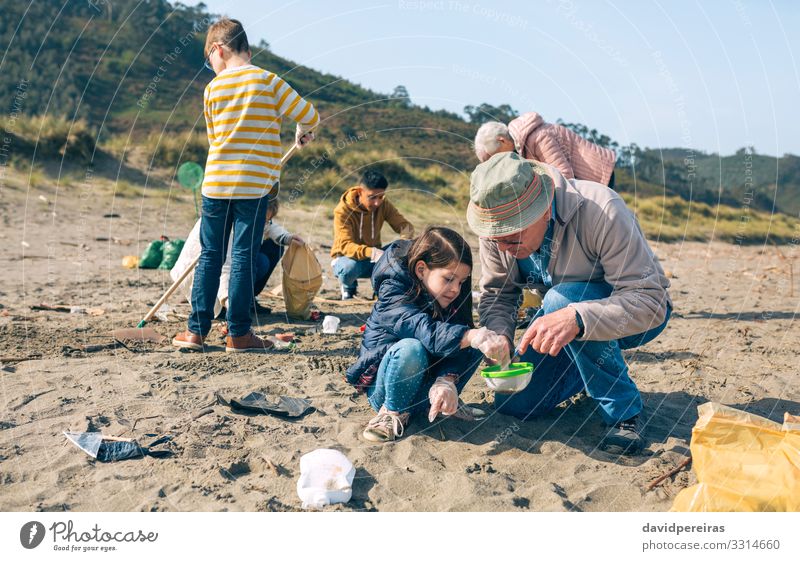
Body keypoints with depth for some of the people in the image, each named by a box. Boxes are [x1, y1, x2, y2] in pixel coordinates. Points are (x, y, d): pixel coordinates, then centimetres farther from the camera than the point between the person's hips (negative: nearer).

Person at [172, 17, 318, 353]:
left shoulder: (212, 89, 7)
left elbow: (213, 137, 14)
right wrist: (304, 133, 18)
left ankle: (197, 330, 13)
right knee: (244, 258, 1)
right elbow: (308, 115, -4)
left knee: (210, 256, 10)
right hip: (255, 185, -2)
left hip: (215, 184, 3)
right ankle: (238, 334, 6)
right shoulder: (267, 81, -2)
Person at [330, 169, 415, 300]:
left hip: (373, 259, 4)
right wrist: (372, 252, -53)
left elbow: (405, 225, -10)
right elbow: (345, 245, -34)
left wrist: (405, 240, -37)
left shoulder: (383, 205, -10)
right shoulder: (343, 210, -24)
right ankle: (348, 287, -2)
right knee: (349, 268, -40)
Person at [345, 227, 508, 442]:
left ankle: (443, 401, 0)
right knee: (411, 349, -37)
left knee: (474, 345, -15)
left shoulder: (455, 295, -5)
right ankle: (394, 412, -13)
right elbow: (426, 331, -41)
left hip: (425, 382, 5)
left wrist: (446, 381, -35)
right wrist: (473, 337, -56)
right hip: (383, 384, -5)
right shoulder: (393, 293, -23)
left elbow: (459, 341, -17)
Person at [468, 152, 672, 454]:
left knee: (562, 299, -37)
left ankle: (624, 412, -19)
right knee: (514, 403, -4)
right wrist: (499, 335, -30)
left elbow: (650, 301, -38)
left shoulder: (601, 211, -36)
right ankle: (589, 370, 24)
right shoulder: (498, 226, -18)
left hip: (637, 313, -5)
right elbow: (496, 294, -7)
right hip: (561, 307, 6)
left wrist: (575, 319, -53)